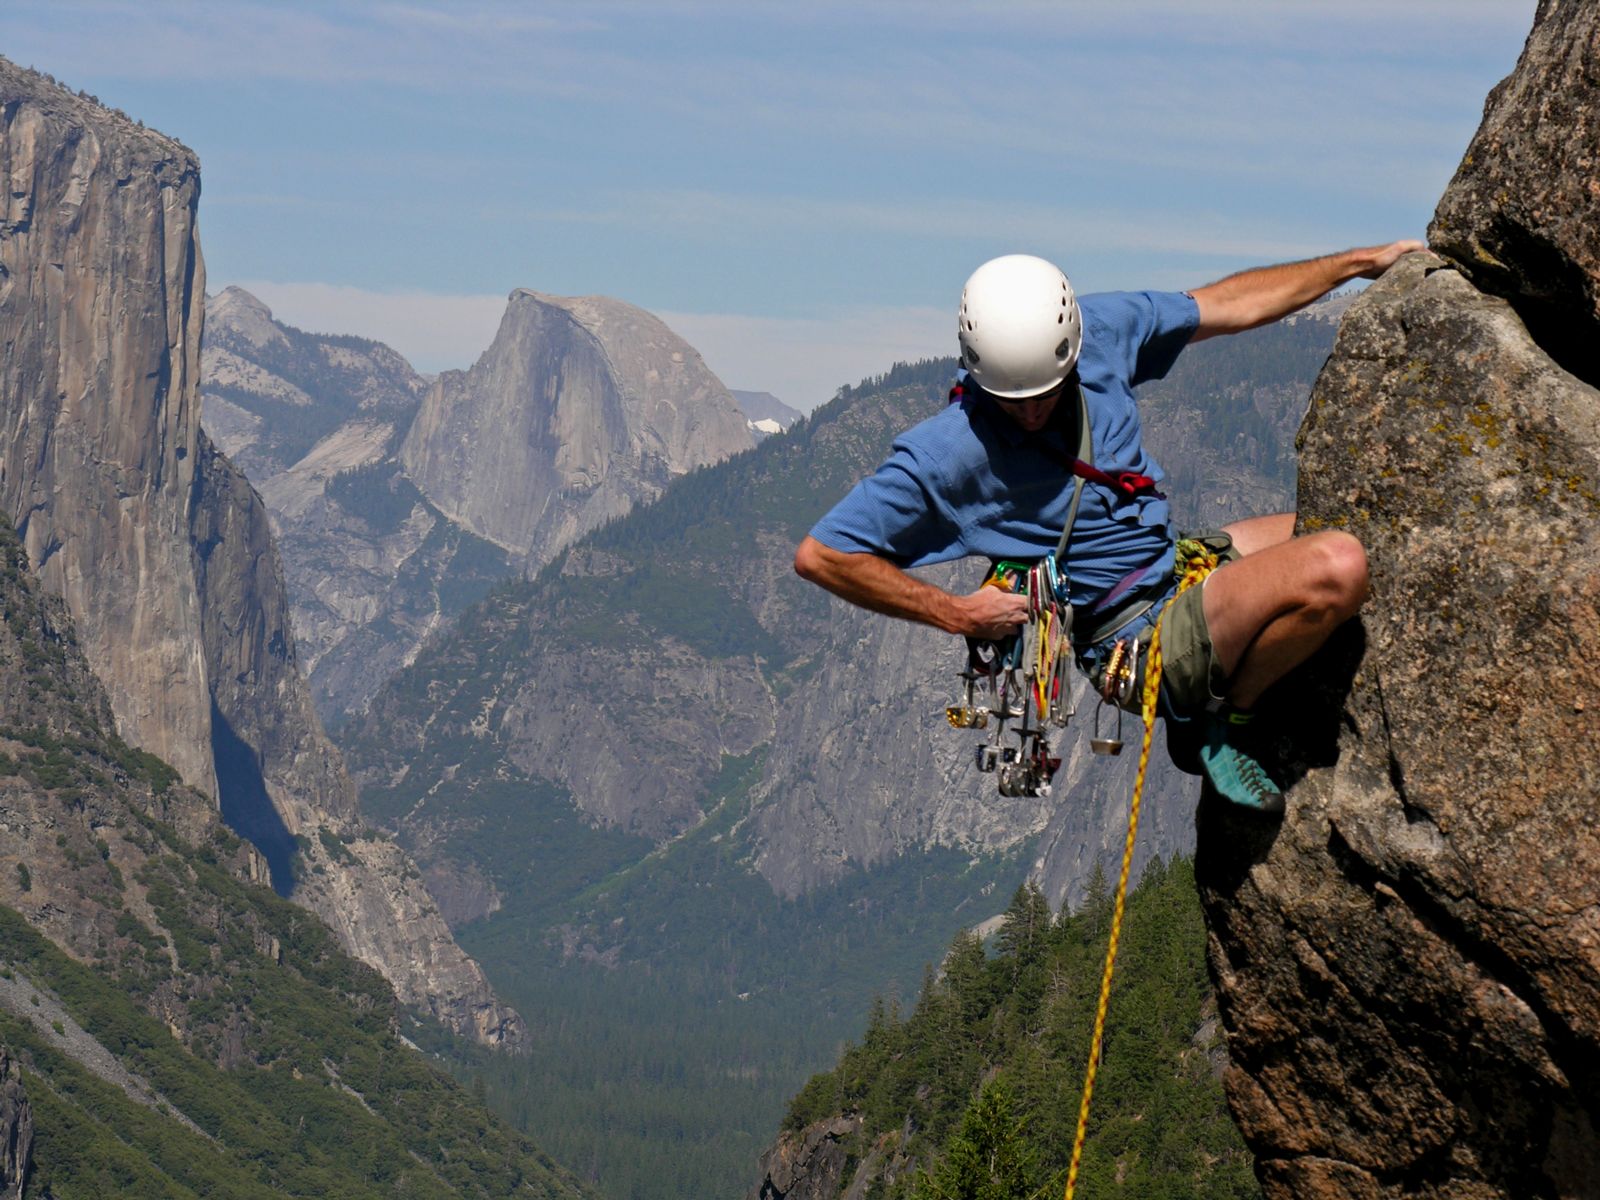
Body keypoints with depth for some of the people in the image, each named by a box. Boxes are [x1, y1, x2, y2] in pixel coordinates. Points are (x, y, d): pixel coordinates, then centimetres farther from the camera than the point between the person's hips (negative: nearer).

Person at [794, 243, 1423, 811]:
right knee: (1336, 568, -25)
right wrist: (958, 614, -18)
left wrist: (1359, 263, 14)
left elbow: (1227, 305, 9)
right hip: (1141, 636, -8)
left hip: (1179, 558, 8)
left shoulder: (1102, 331, -7)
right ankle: (1220, 725, -4)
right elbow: (819, 554, -20)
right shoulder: (949, 452, -23)